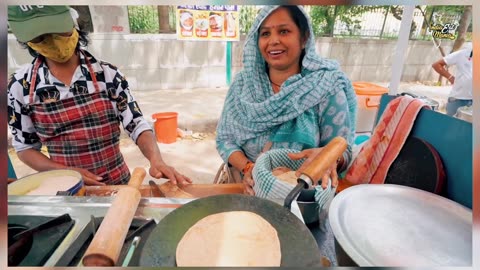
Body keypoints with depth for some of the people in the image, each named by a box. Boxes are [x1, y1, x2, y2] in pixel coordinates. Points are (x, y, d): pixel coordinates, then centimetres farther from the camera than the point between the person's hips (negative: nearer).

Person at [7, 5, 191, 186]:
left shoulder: (107, 74, -11)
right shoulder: (20, 86, -7)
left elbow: (137, 125, -12)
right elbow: (24, 147, 2)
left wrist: (156, 160, -29)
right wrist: (66, 173, -13)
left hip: (118, 182, 0)